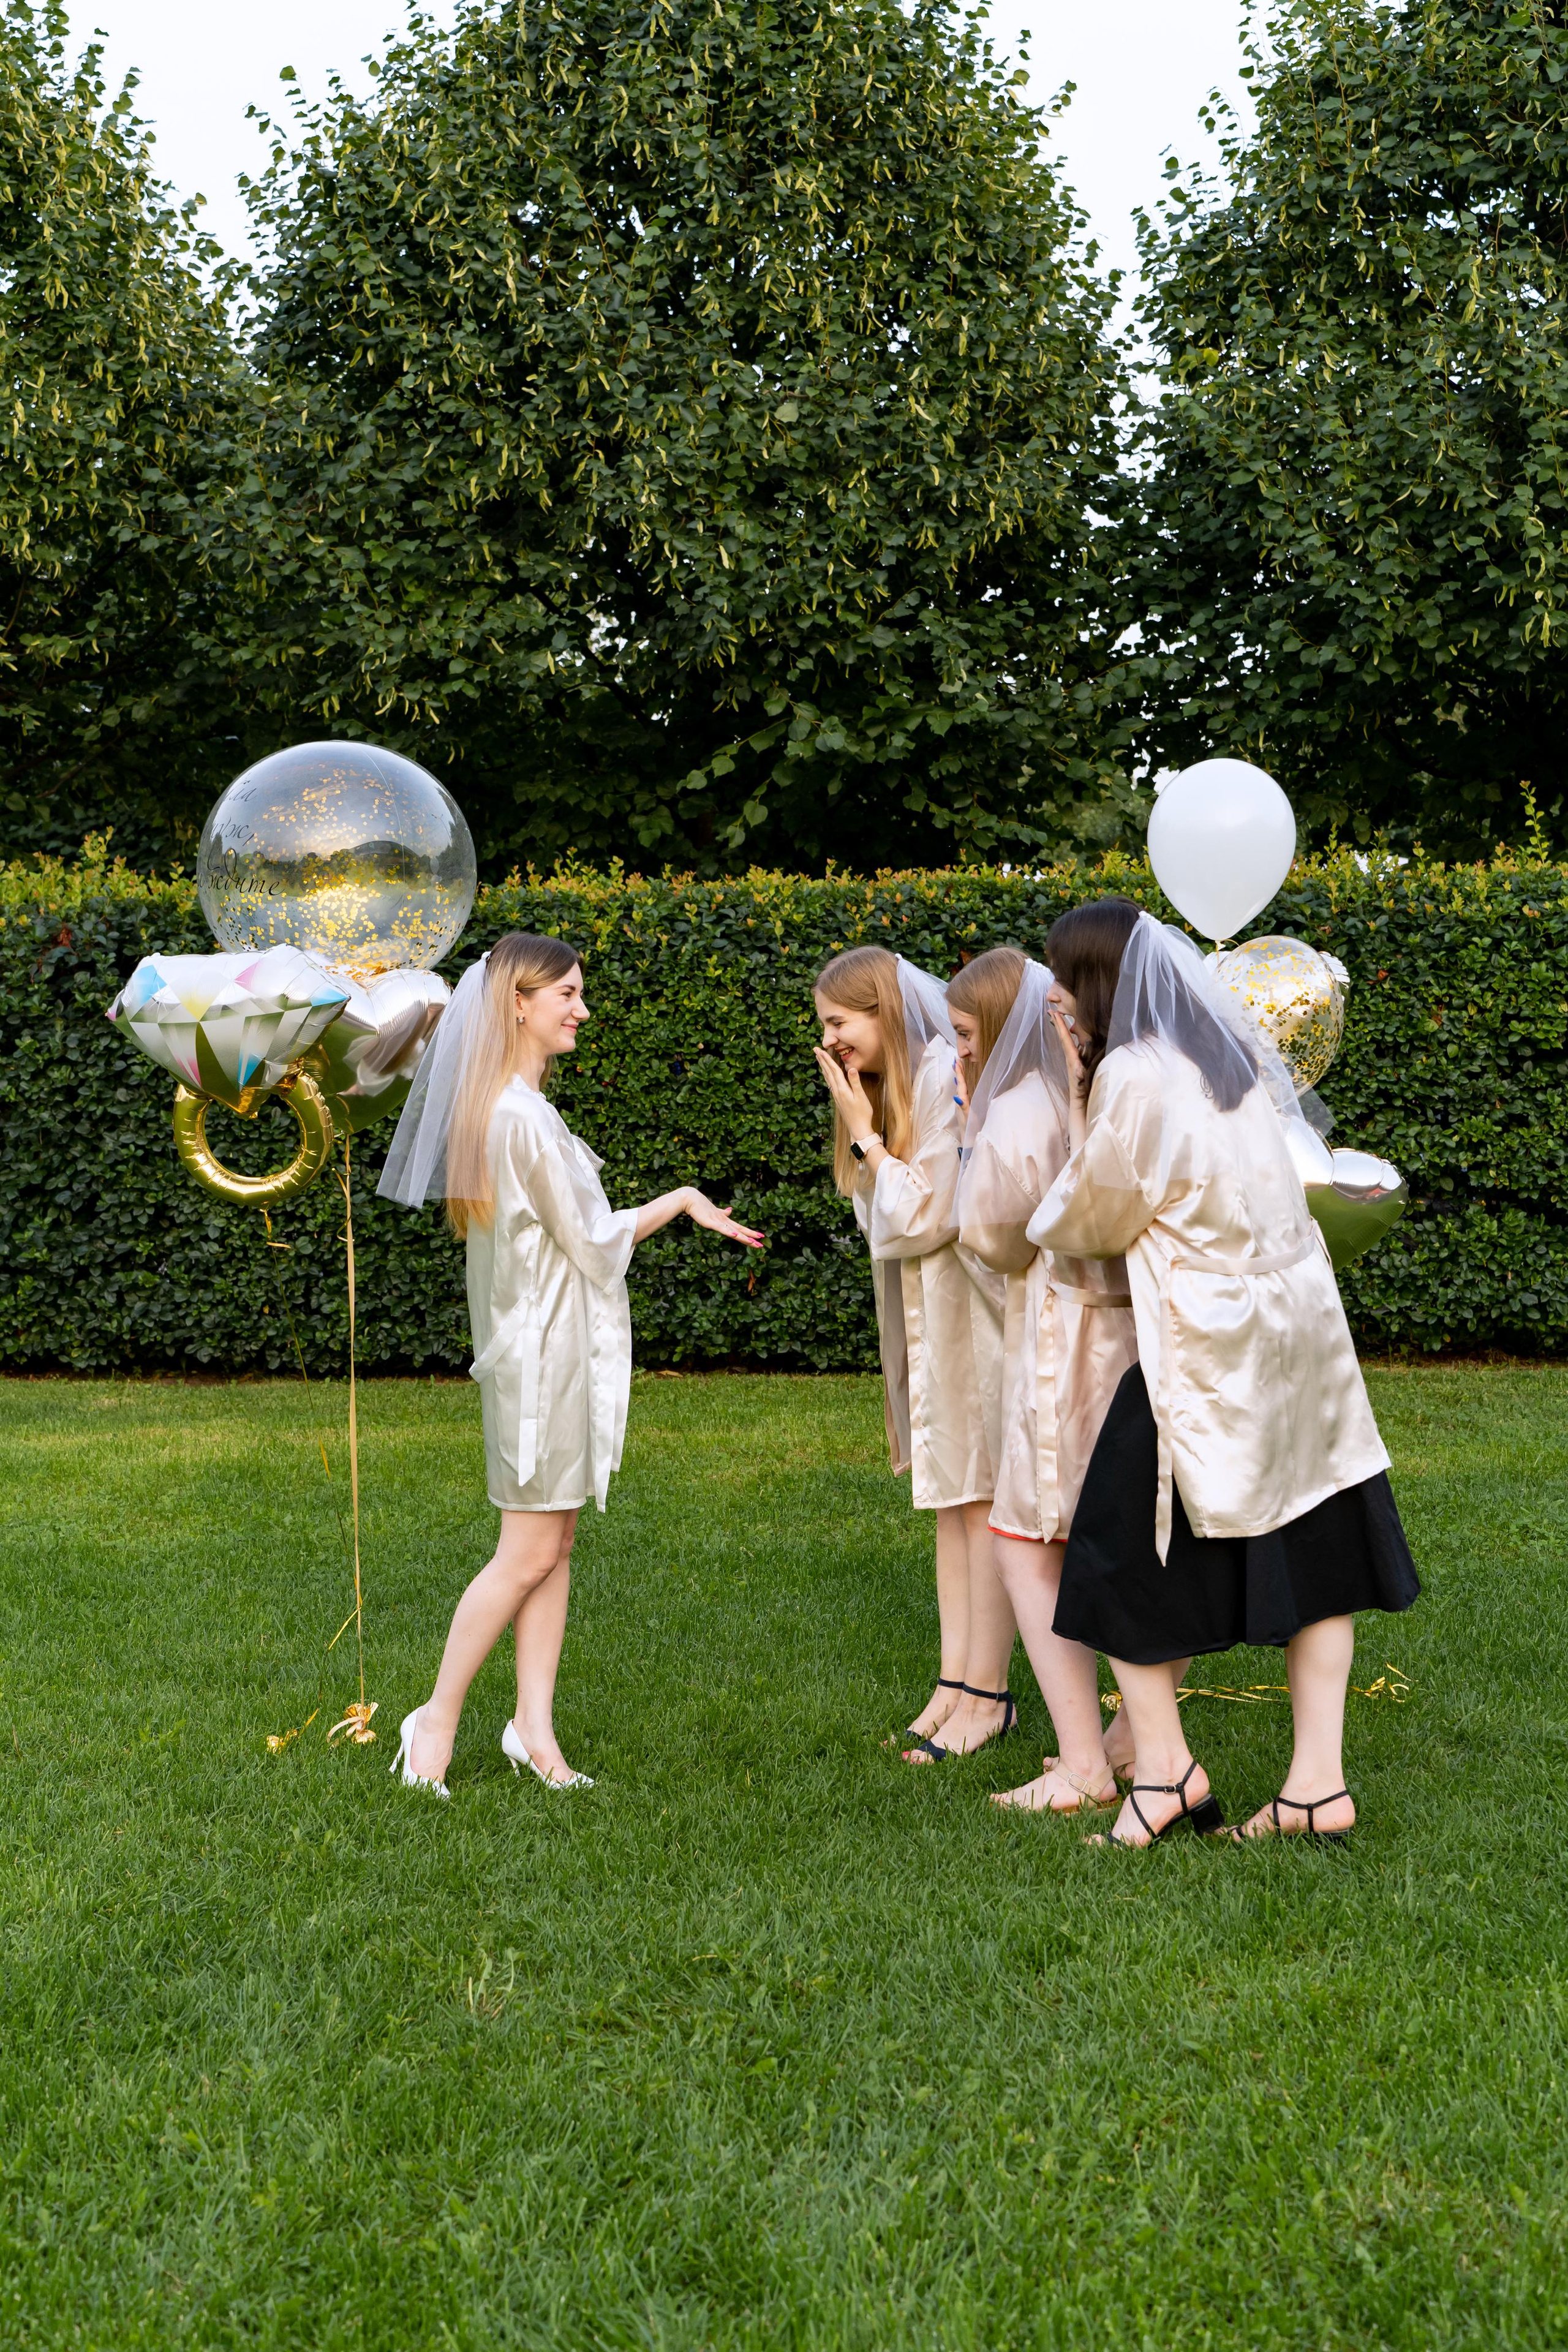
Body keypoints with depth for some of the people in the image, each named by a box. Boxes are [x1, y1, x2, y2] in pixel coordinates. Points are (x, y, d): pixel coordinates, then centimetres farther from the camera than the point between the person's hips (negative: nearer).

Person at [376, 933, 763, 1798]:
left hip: (545, 1343, 10)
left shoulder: (504, 1105, 13)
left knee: (554, 1545, 9)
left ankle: (533, 1727, 12)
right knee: (529, 1553, -4)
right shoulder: (523, 1115, -18)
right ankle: (438, 1719, 6)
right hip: (545, 1347, -10)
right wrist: (680, 1199, -2)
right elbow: (589, 1239, -13)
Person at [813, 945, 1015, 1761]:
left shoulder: (946, 1075, -18)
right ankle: (957, 1679, 15)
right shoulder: (893, 1085, 12)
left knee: (980, 1493, -4)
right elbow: (888, 1220, 10)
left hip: (970, 1306, -9)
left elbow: (924, 1215, -19)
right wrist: (864, 1128, 1)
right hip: (926, 1312, 9)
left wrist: (863, 1133, -14)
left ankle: (987, 1693, 2)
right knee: (950, 1495, 10)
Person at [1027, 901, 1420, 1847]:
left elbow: (1092, 1221, -6)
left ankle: (1163, 1763, 10)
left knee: (1127, 1546, 8)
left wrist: (1078, 1105, 0)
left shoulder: (1132, 1079, -15)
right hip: (1301, 1327, 8)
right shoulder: (1232, 1054, 8)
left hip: (1207, 1348, -8)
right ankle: (1320, 1781, 14)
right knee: (1312, 1550, 10)